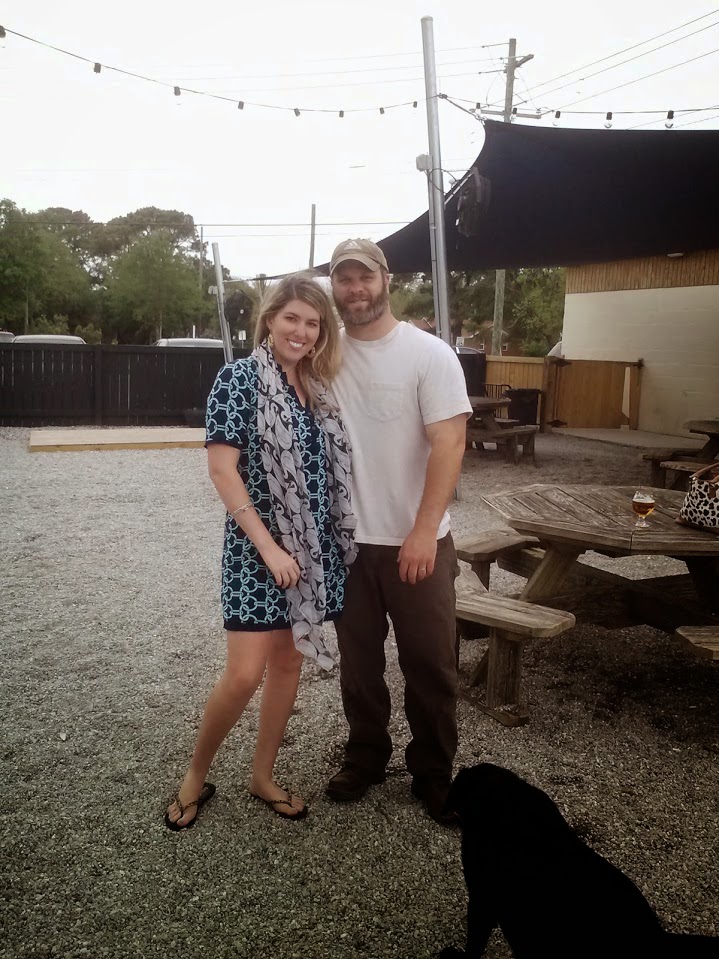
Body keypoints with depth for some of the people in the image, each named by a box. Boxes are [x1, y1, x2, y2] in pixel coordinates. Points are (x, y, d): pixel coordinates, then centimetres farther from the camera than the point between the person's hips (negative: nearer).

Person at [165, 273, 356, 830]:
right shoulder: (239, 378, -9)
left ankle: (262, 777, 30)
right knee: (245, 674, -5)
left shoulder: (318, 387, 9)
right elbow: (223, 470, -14)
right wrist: (268, 546, -18)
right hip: (259, 546, -6)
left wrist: (342, 539, 5)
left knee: (289, 663, 13)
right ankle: (196, 775, 21)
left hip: (314, 547, 6)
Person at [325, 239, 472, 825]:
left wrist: (423, 531, -21)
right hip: (346, 539, 3)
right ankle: (365, 759, 36)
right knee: (358, 660, 16)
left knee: (431, 664, 8)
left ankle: (434, 774, 27)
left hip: (417, 541, -3)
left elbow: (449, 444, -14)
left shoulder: (429, 353, -8)